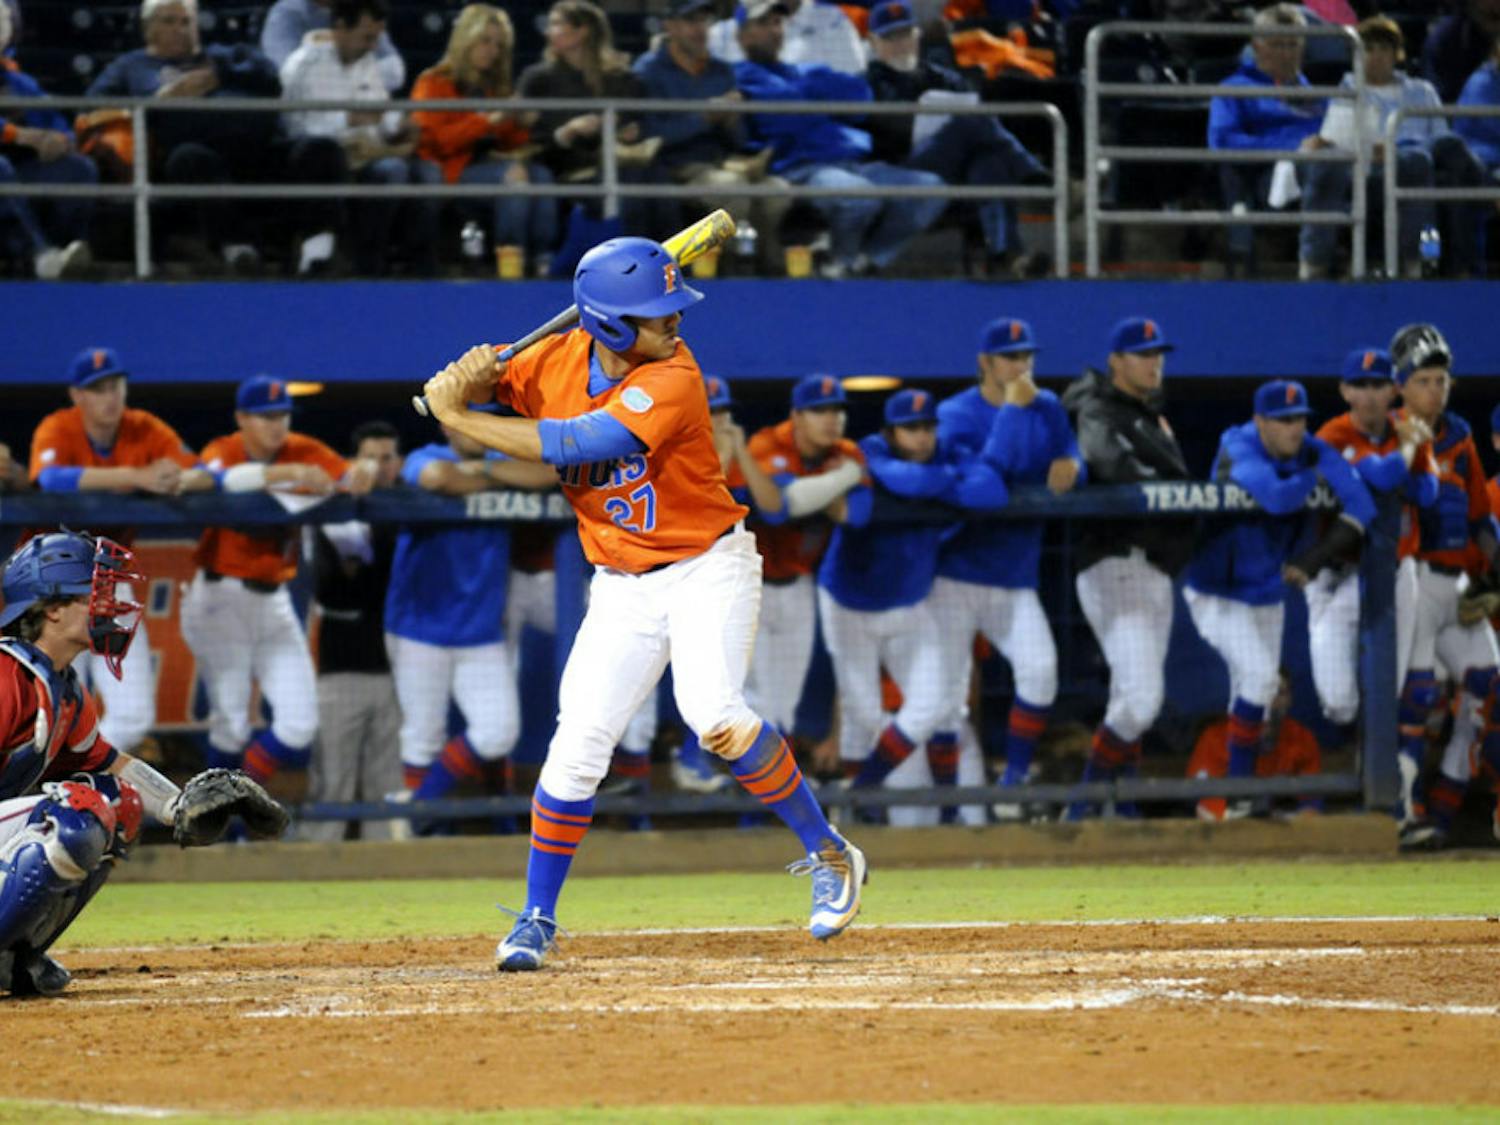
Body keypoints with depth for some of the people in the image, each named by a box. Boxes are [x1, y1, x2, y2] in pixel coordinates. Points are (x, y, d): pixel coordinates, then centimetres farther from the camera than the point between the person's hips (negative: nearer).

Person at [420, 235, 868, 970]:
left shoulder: (673, 380, -22)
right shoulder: (560, 360, -4)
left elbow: (570, 445, -30)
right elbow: (465, 387, 7)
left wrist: (459, 419, -26)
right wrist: (468, 380, -19)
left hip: (709, 570, -5)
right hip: (621, 586, 5)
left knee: (713, 716, -25)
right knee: (578, 742, -5)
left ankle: (829, 857, -8)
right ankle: (537, 919, 8)